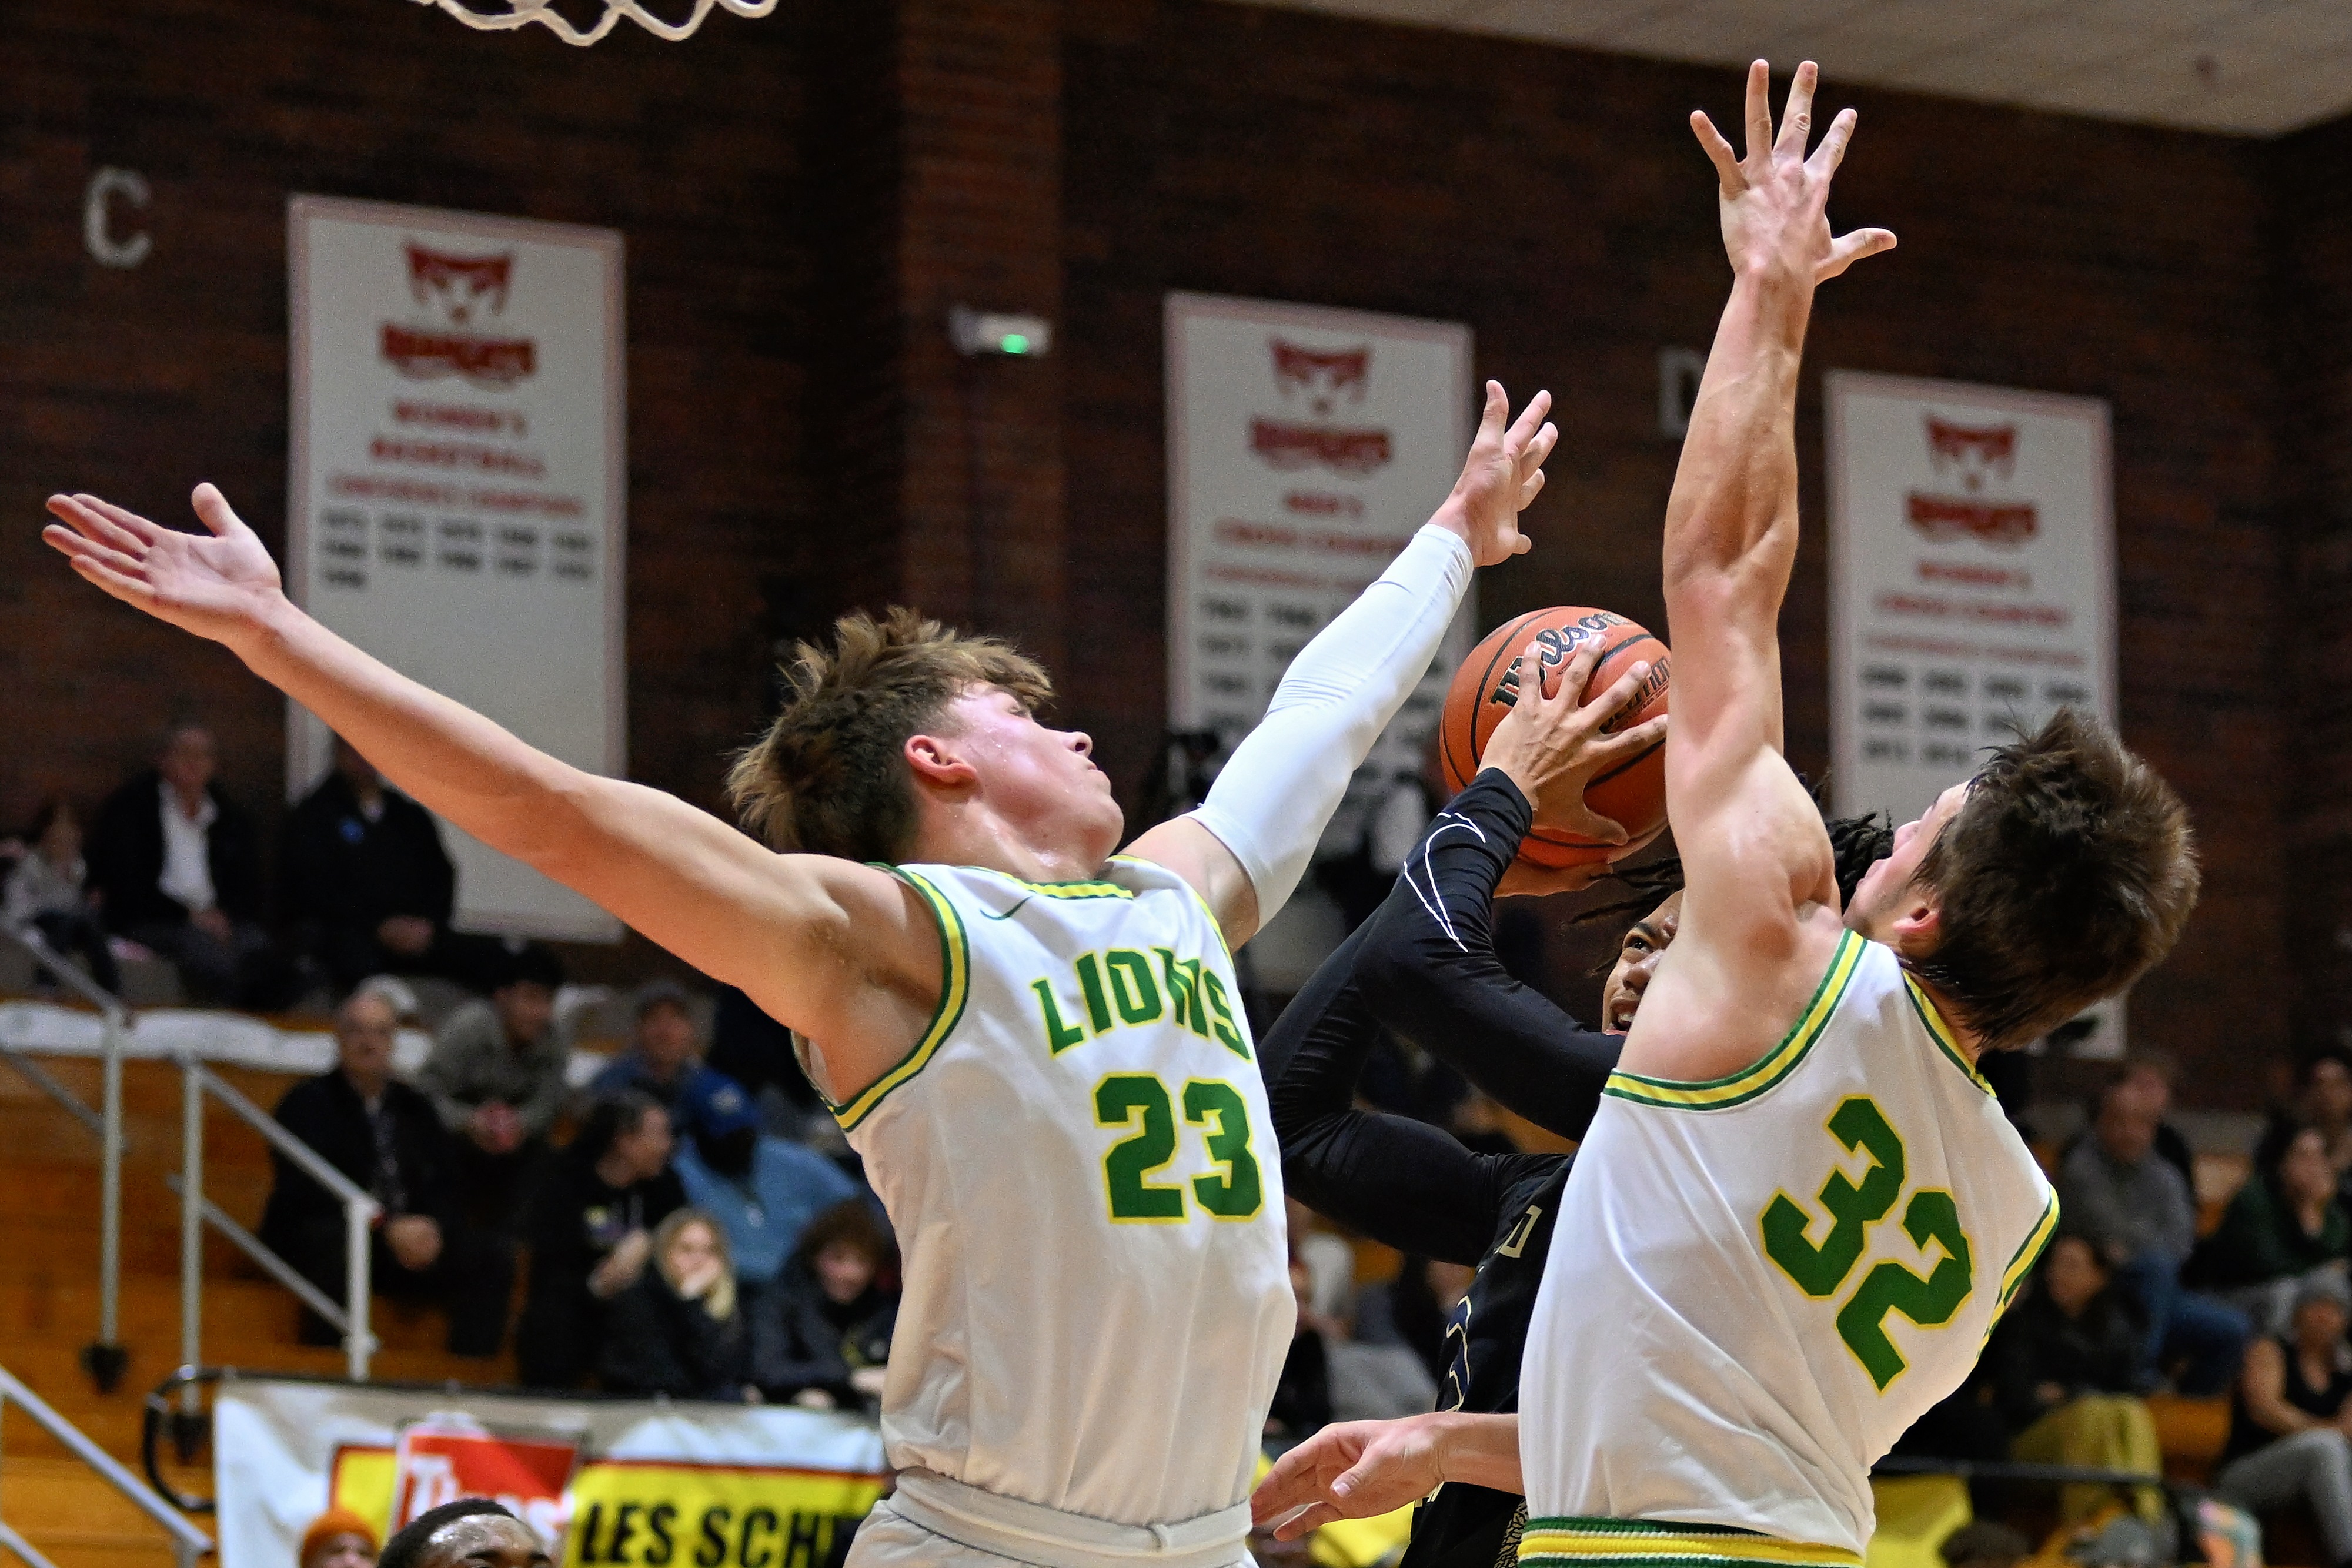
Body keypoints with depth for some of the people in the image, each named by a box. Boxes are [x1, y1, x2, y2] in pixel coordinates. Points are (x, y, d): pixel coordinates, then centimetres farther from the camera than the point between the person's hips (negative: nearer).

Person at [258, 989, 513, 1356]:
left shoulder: (414, 1108, 17)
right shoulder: (308, 1103, 0)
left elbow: (445, 1186, 11)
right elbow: (307, 1191, -15)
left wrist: (432, 1229, -13)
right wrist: (387, 1228, -25)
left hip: (411, 1240, 5)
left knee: (494, 1258, -12)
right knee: (331, 1239, -39)